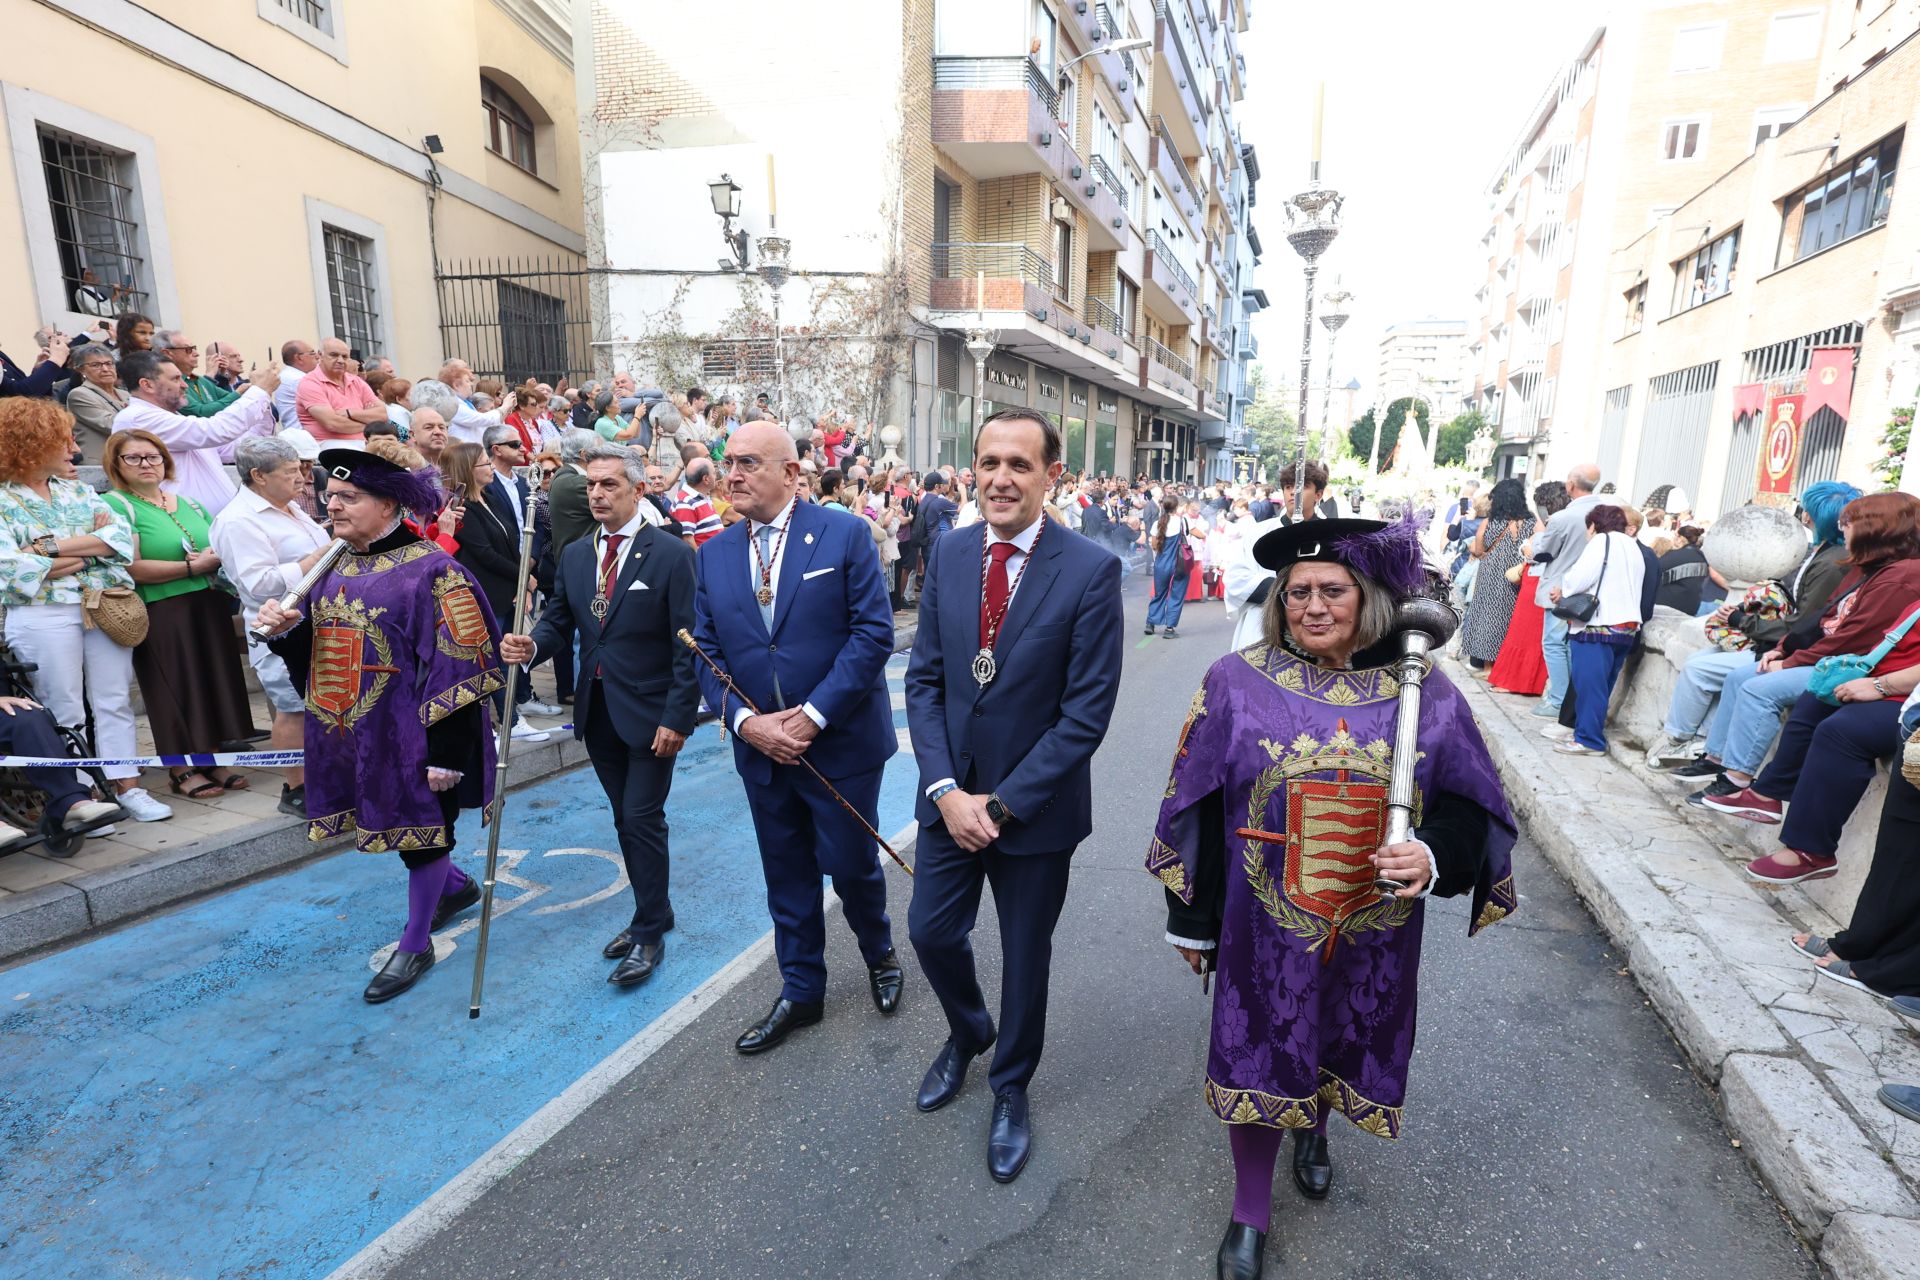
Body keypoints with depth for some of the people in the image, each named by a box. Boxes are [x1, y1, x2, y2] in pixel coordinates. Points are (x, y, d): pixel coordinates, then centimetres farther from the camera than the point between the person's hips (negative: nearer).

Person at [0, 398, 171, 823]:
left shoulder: (80, 492, 13)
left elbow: (122, 535, -2)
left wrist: (52, 547, -12)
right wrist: (90, 547, -7)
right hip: (42, 616, -4)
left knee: (115, 700, 7)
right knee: (64, 710, 2)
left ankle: (127, 786, 14)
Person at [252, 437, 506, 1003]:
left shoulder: (430, 572, -17)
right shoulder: (335, 565, 6)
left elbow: (460, 669, -20)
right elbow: (315, 646, 16)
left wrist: (447, 754, -21)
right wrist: (286, 627, -8)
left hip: (408, 737, -8)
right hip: (350, 733, 8)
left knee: (419, 833, 7)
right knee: (398, 824, 20)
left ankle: (415, 945, 26)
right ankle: (456, 884, 46)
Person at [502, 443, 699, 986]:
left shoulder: (670, 553, -10)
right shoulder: (575, 555, 9)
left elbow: (688, 643, -13)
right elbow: (559, 622, 11)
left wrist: (677, 715, -17)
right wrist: (531, 646, -13)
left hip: (650, 713, -6)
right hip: (597, 711, 6)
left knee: (642, 819, -1)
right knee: (627, 819, 15)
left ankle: (649, 934, 16)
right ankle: (654, 912, 33)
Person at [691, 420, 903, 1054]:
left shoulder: (844, 534, -9)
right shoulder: (715, 553, 5)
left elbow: (873, 632, -15)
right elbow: (707, 650, 5)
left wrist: (814, 715, -19)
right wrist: (744, 720, -11)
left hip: (841, 742, -4)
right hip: (761, 748, 4)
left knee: (851, 865, 9)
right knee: (787, 878, 16)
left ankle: (880, 955, 41)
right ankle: (801, 991, 36)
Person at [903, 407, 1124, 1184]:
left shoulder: (1091, 572, -16)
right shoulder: (947, 556, -2)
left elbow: (1086, 713, -17)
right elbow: (923, 678, -1)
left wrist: (1000, 804, -17)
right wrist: (946, 789, -12)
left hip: (1034, 805, -3)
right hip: (950, 795, 4)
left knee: (1025, 956, 15)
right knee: (931, 932, 16)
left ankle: (1011, 1089, 43)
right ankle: (967, 1034, 50)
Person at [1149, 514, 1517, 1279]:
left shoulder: (1424, 694, -8)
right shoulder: (1237, 684, -12)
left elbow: (1470, 807, 0)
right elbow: (1196, 811, -6)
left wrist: (1433, 855, -23)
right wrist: (1191, 920, -1)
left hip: (1372, 938, 2)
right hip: (1262, 928, -2)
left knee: (1339, 1048, 24)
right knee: (1258, 1057, 11)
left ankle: (1312, 1129, 59)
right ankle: (1250, 1213, 37)